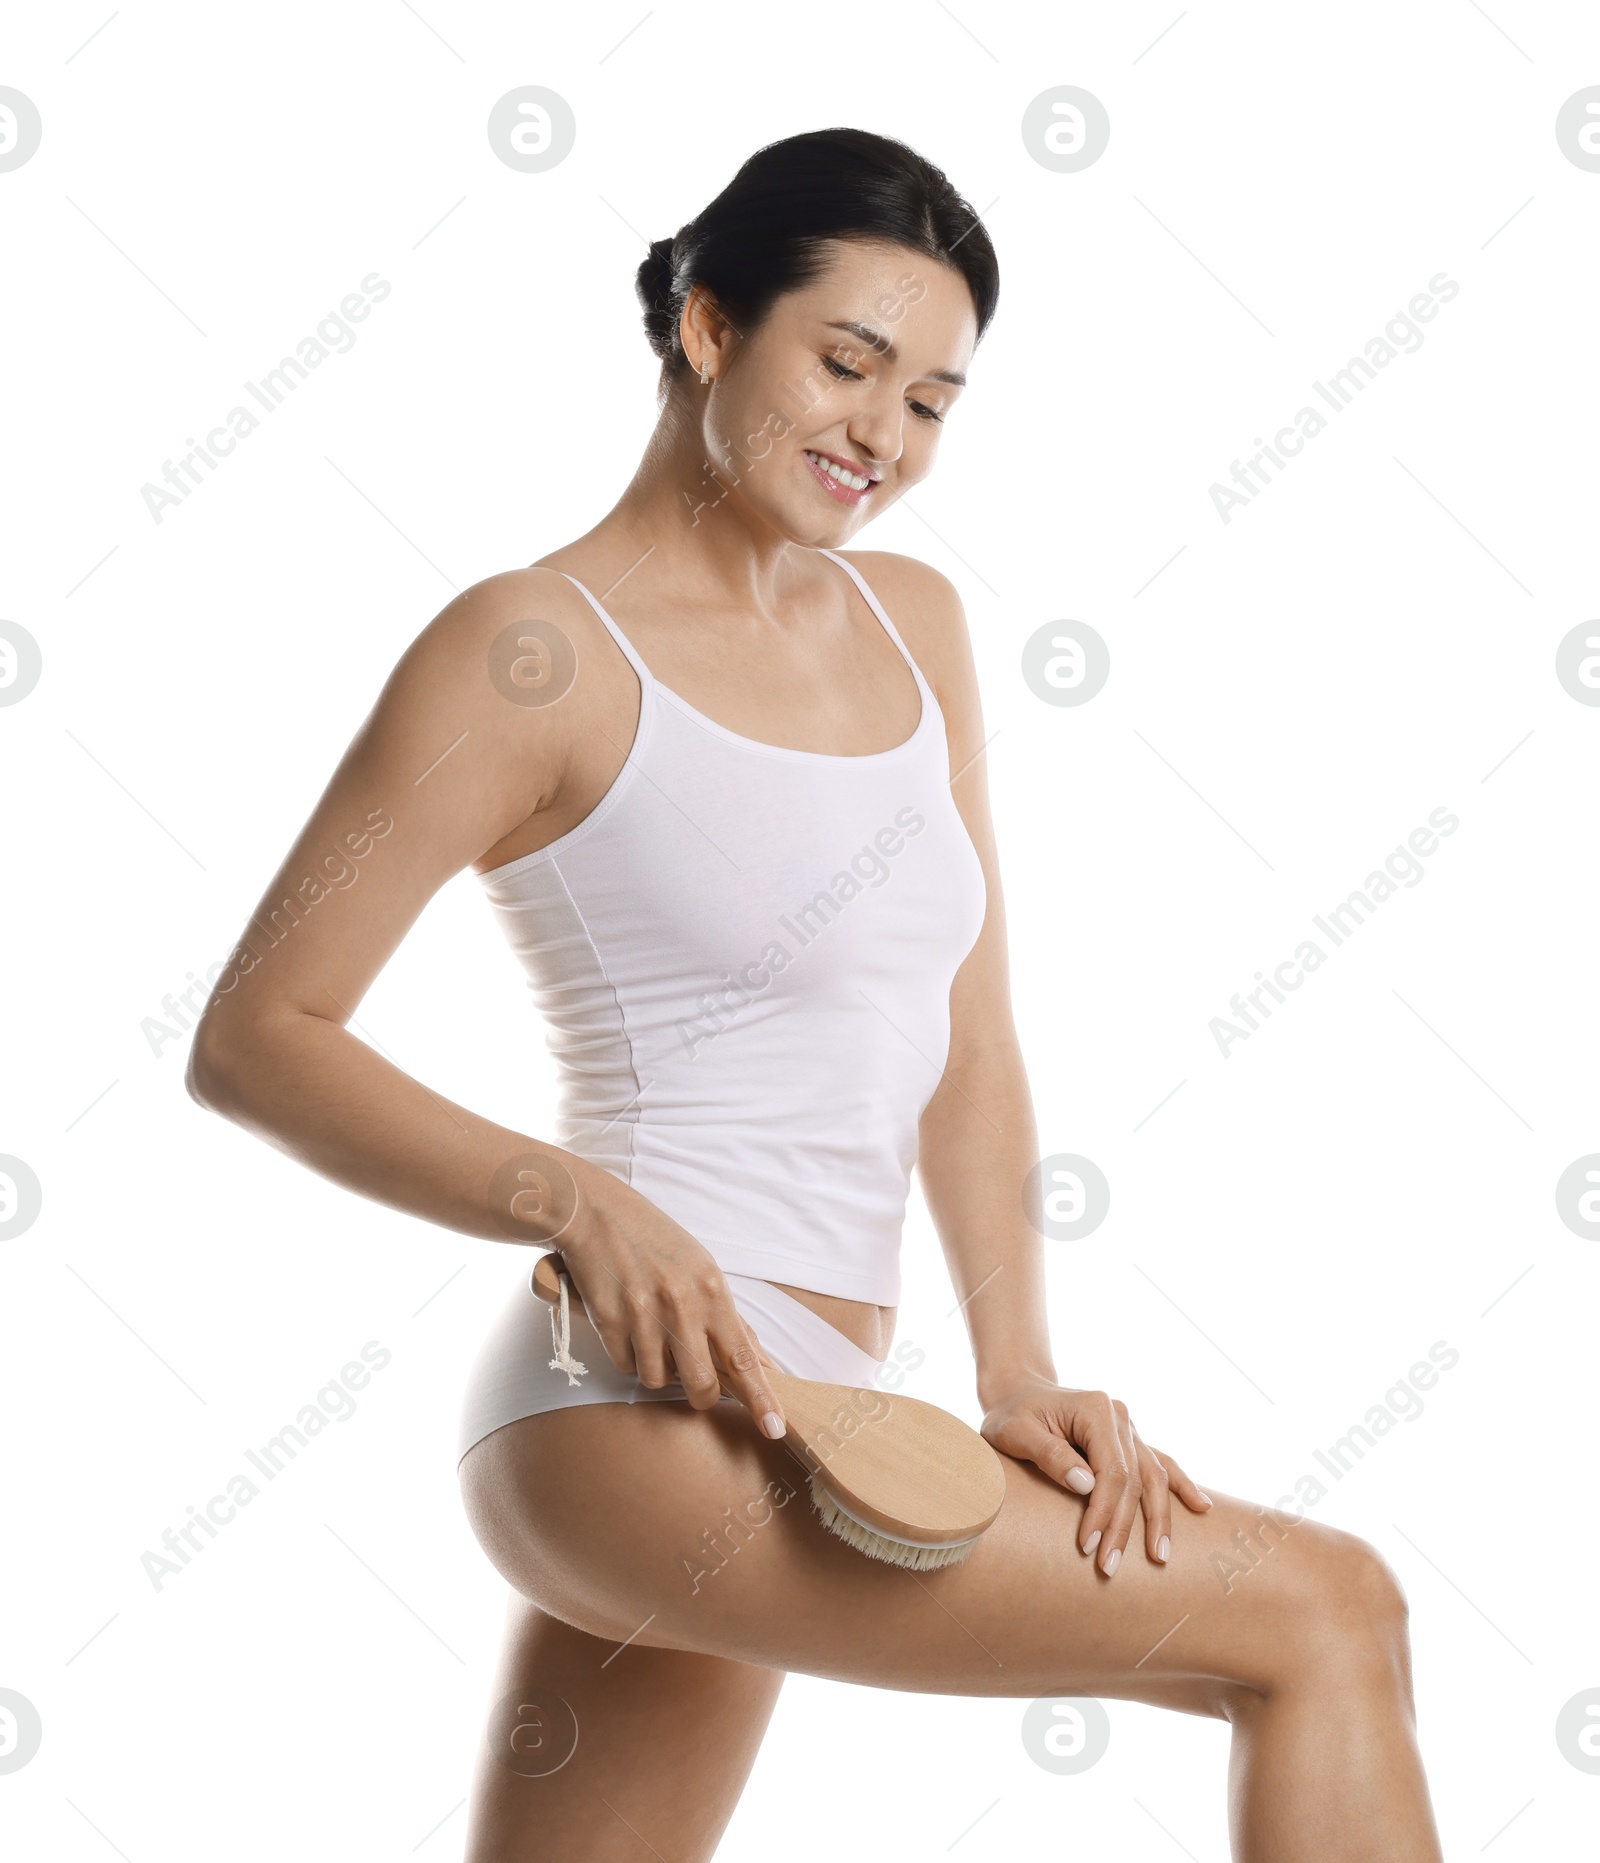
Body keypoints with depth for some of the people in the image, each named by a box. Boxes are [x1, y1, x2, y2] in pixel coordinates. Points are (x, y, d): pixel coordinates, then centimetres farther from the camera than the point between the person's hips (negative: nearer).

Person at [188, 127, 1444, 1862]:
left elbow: (967, 1042, 11)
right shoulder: (537, 650, -7)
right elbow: (254, 1037, -7)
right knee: (1326, 1615, -11)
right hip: (647, 1399, -8)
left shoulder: (911, 622, 14)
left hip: (776, 1432, 8)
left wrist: (1015, 1368, -1)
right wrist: (576, 1200, -19)